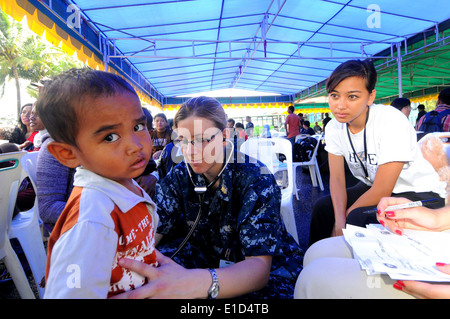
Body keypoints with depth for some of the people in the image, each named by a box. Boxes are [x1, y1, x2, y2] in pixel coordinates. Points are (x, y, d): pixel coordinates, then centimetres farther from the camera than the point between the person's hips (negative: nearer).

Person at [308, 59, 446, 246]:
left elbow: (382, 191, -26)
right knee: (322, 207, -8)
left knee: (357, 219, -29)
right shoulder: (334, 127, -8)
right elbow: (337, 178, -8)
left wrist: (345, 218, -19)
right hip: (373, 187, 6)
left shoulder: (392, 122, -27)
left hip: (419, 194, -6)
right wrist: (340, 220, -23)